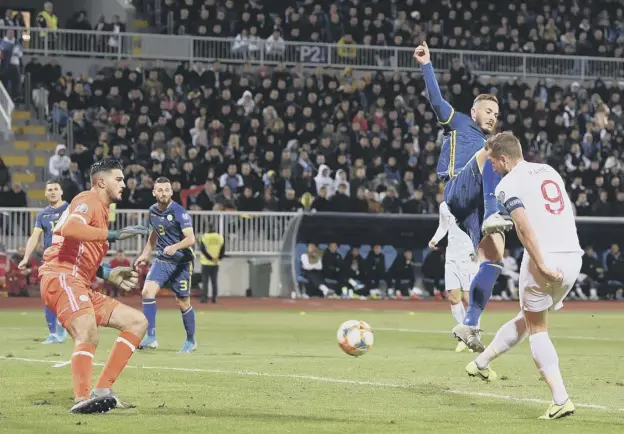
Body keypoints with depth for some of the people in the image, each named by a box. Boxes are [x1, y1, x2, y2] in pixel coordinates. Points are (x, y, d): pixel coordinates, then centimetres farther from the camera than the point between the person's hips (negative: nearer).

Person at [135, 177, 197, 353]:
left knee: (183, 303, 4)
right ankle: (150, 338, -15)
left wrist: (175, 247, -41)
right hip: (162, 260, 5)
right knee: (147, 291, -17)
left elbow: (191, 239, -24)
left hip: (181, 262, -5)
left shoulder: (179, 212, -16)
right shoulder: (153, 211, 4)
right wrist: (145, 254, 22)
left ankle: (191, 340, 25)